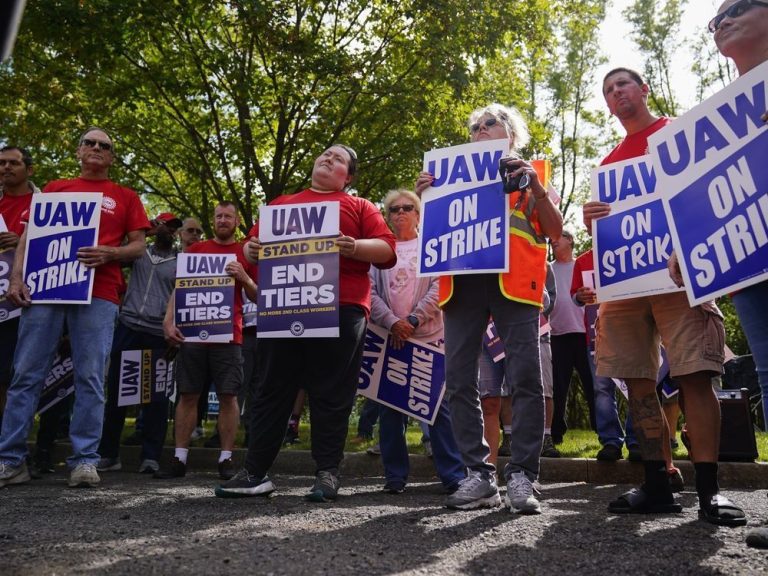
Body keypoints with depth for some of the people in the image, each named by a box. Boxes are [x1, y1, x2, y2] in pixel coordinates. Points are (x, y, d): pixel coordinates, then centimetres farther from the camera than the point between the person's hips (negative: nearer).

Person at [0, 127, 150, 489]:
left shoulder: (126, 197, 17)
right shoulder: (54, 189, 21)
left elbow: (138, 246, 10)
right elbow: (29, 235, 15)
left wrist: (109, 254, -11)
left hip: (98, 294, -1)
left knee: (90, 378, -4)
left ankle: (85, 460, 0)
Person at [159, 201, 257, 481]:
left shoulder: (246, 253, 10)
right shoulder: (196, 249, 14)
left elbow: (258, 297, 9)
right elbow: (179, 288, 10)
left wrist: (243, 277, -10)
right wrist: (168, 321, -2)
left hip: (228, 336, -1)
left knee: (228, 396, -2)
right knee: (187, 395, 3)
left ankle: (226, 459, 4)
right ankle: (179, 460, 9)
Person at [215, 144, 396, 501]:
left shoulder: (359, 207, 15)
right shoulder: (282, 203, 25)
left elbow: (388, 250, 3)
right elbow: (253, 244, 21)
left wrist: (354, 247, -15)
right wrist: (253, 250, -3)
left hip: (340, 308, -3)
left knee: (331, 395, 0)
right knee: (273, 390, 6)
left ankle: (328, 473, 9)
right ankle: (255, 473, 13)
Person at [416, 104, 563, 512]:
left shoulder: (530, 173, 18)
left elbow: (555, 230, 8)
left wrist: (536, 186, -4)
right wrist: (427, 196, 4)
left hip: (513, 279, -2)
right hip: (462, 281, 3)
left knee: (525, 378, -9)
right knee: (459, 381, -2)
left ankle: (521, 477, -2)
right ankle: (479, 476, 5)